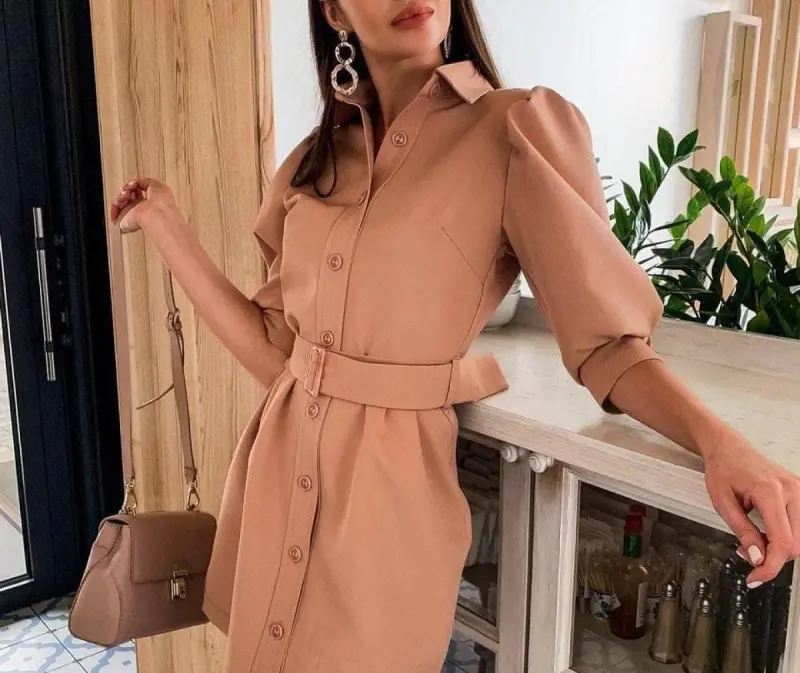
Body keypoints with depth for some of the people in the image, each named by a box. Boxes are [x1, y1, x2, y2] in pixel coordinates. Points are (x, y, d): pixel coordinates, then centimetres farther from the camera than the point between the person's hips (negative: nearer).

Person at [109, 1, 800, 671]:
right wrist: (166, 225, 5)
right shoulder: (314, 159, 6)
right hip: (278, 473, 6)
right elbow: (276, 352, 3)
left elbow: (607, 339, -12)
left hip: (392, 485, -5)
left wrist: (720, 442, -29)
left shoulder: (517, 127, -10)